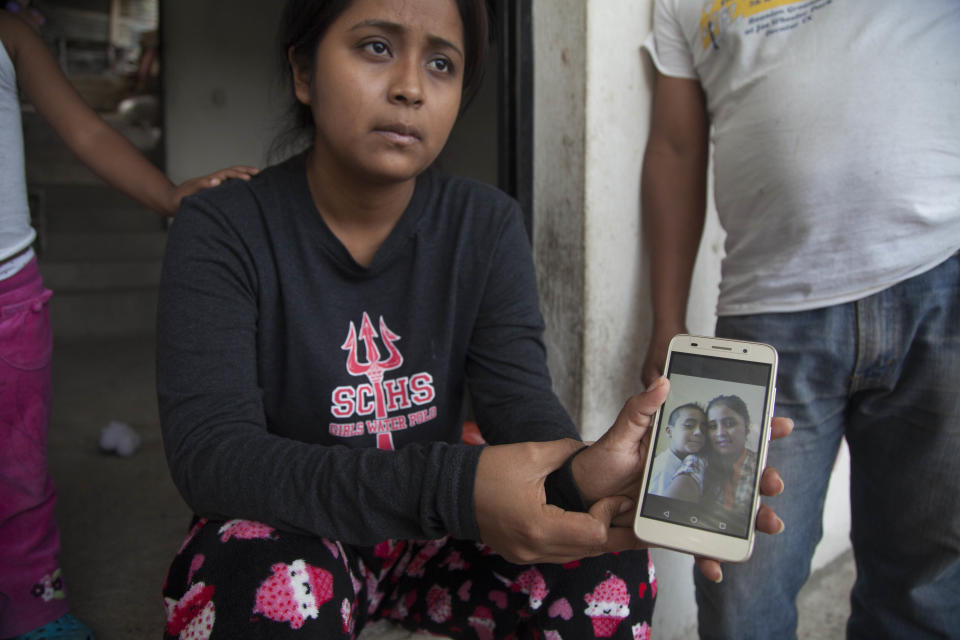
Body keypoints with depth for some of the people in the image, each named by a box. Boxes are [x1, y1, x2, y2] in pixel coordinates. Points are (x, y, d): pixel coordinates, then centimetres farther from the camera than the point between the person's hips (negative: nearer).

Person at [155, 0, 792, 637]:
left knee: (610, 569, -22)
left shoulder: (488, 225, -4)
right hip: (284, 534, -2)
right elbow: (209, 452, -25)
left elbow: (519, 395, -15)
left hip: (433, 537, 3)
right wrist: (453, 488, -38)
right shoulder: (221, 231, -14)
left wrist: (580, 475, -41)